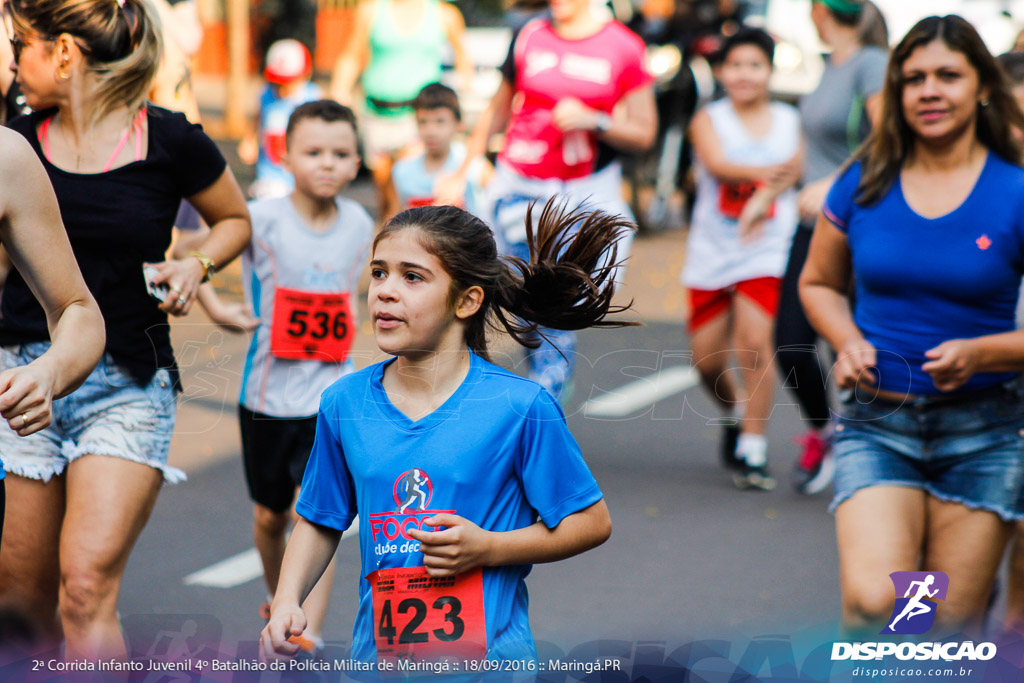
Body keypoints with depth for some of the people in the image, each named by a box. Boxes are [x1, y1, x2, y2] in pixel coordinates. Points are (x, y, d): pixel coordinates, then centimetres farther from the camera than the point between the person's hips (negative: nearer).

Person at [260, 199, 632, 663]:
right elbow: (320, 522, 13)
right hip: (376, 654, 3)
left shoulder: (520, 406, -10)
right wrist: (286, 602, -2)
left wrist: (487, 548, -14)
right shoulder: (344, 403, 1)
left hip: (490, 657, -3)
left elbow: (592, 521, -4)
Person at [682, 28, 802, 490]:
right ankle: (735, 415, 35)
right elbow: (718, 163, -15)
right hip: (712, 251, 1)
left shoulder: (790, 121, 7)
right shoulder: (709, 120, 3)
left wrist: (762, 200, -28)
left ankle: (753, 451, -9)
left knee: (754, 339, -17)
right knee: (706, 355, 3)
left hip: (766, 249, -1)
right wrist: (767, 172, -33)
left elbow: (793, 167, -8)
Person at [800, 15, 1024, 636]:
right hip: (877, 423, 1)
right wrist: (849, 341, -1)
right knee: (873, 603, -20)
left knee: (953, 628, 4)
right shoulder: (863, 186, 3)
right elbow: (818, 283, 19)